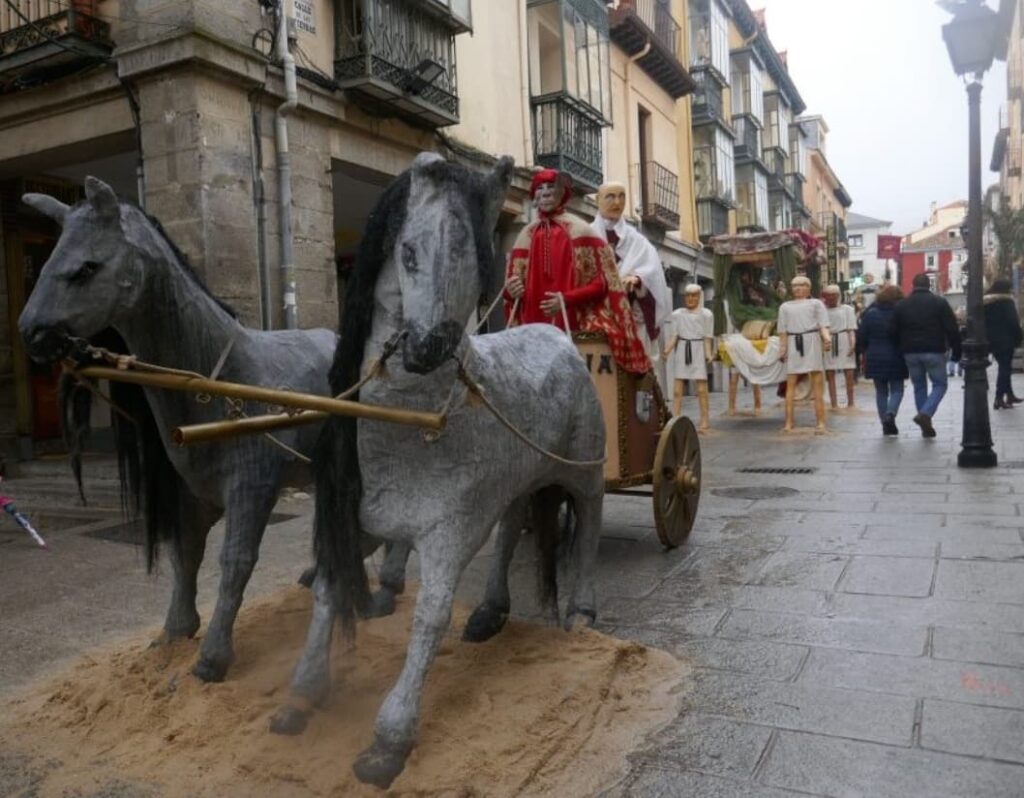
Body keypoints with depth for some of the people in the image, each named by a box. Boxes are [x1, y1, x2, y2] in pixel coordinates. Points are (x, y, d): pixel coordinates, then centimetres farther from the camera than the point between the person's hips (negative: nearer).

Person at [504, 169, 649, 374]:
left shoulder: (579, 230, 3)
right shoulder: (526, 236, 13)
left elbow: (602, 283, -2)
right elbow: (512, 286, 16)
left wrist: (566, 299, -16)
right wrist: (511, 290, -8)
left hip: (575, 328, -3)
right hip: (535, 330, 3)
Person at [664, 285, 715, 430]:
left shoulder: (706, 314, 4)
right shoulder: (677, 314, 9)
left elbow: (708, 338, 2)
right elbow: (673, 336, 5)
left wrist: (708, 353, -12)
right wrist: (666, 351, -9)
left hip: (698, 350, -2)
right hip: (682, 350, 2)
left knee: (701, 389, -2)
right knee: (677, 389, 0)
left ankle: (705, 421, 7)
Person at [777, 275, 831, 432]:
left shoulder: (816, 303, 10)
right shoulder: (785, 307, 16)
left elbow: (823, 325, -1)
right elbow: (783, 332, 12)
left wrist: (827, 338, -21)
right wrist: (782, 351, 4)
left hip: (812, 344, -2)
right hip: (794, 345, 2)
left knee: (818, 385, -3)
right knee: (790, 385, 2)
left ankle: (820, 422, -1)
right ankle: (788, 423, 6)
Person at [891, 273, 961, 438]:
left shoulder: (901, 305, 6)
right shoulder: (939, 302, -2)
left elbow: (895, 331, 7)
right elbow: (952, 329, -4)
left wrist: (901, 350, 16)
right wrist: (956, 351, 2)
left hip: (910, 352, 3)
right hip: (934, 351, -3)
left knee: (919, 386, 12)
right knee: (939, 384, 8)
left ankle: (926, 426, 11)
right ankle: (925, 414, -14)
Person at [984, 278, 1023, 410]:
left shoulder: (985, 302, 9)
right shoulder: (1006, 301, -10)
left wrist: (987, 339, 13)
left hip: (991, 340, 7)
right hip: (1005, 340, -7)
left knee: (1003, 367, 18)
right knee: (1005, 368, -3)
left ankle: (1009, 395, 23)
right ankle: (999, 399, -8)